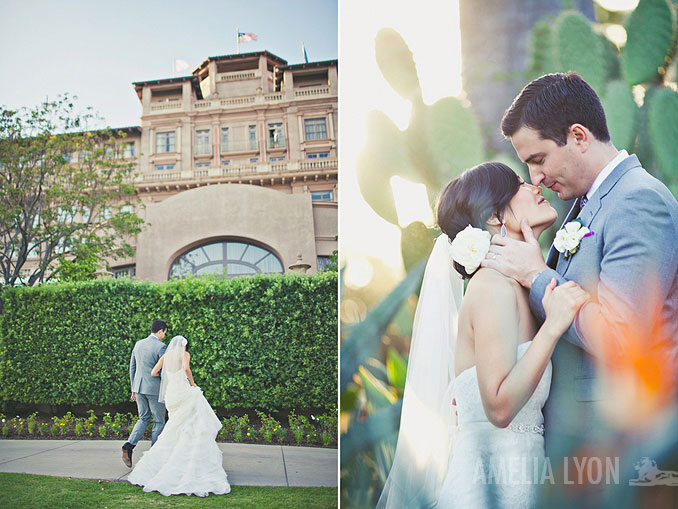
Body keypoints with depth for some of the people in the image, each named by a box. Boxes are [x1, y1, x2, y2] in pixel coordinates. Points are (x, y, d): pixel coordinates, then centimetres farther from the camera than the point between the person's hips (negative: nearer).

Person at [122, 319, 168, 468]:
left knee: (143, 419, 18)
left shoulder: (138, 344, 9)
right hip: (155, 389, -6)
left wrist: (133, 389, 20)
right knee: (159, 422, 8)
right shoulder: (161, 347, -11)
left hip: (139, 387, 6)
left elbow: (132, 368, 13)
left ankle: (129, 445, -3)